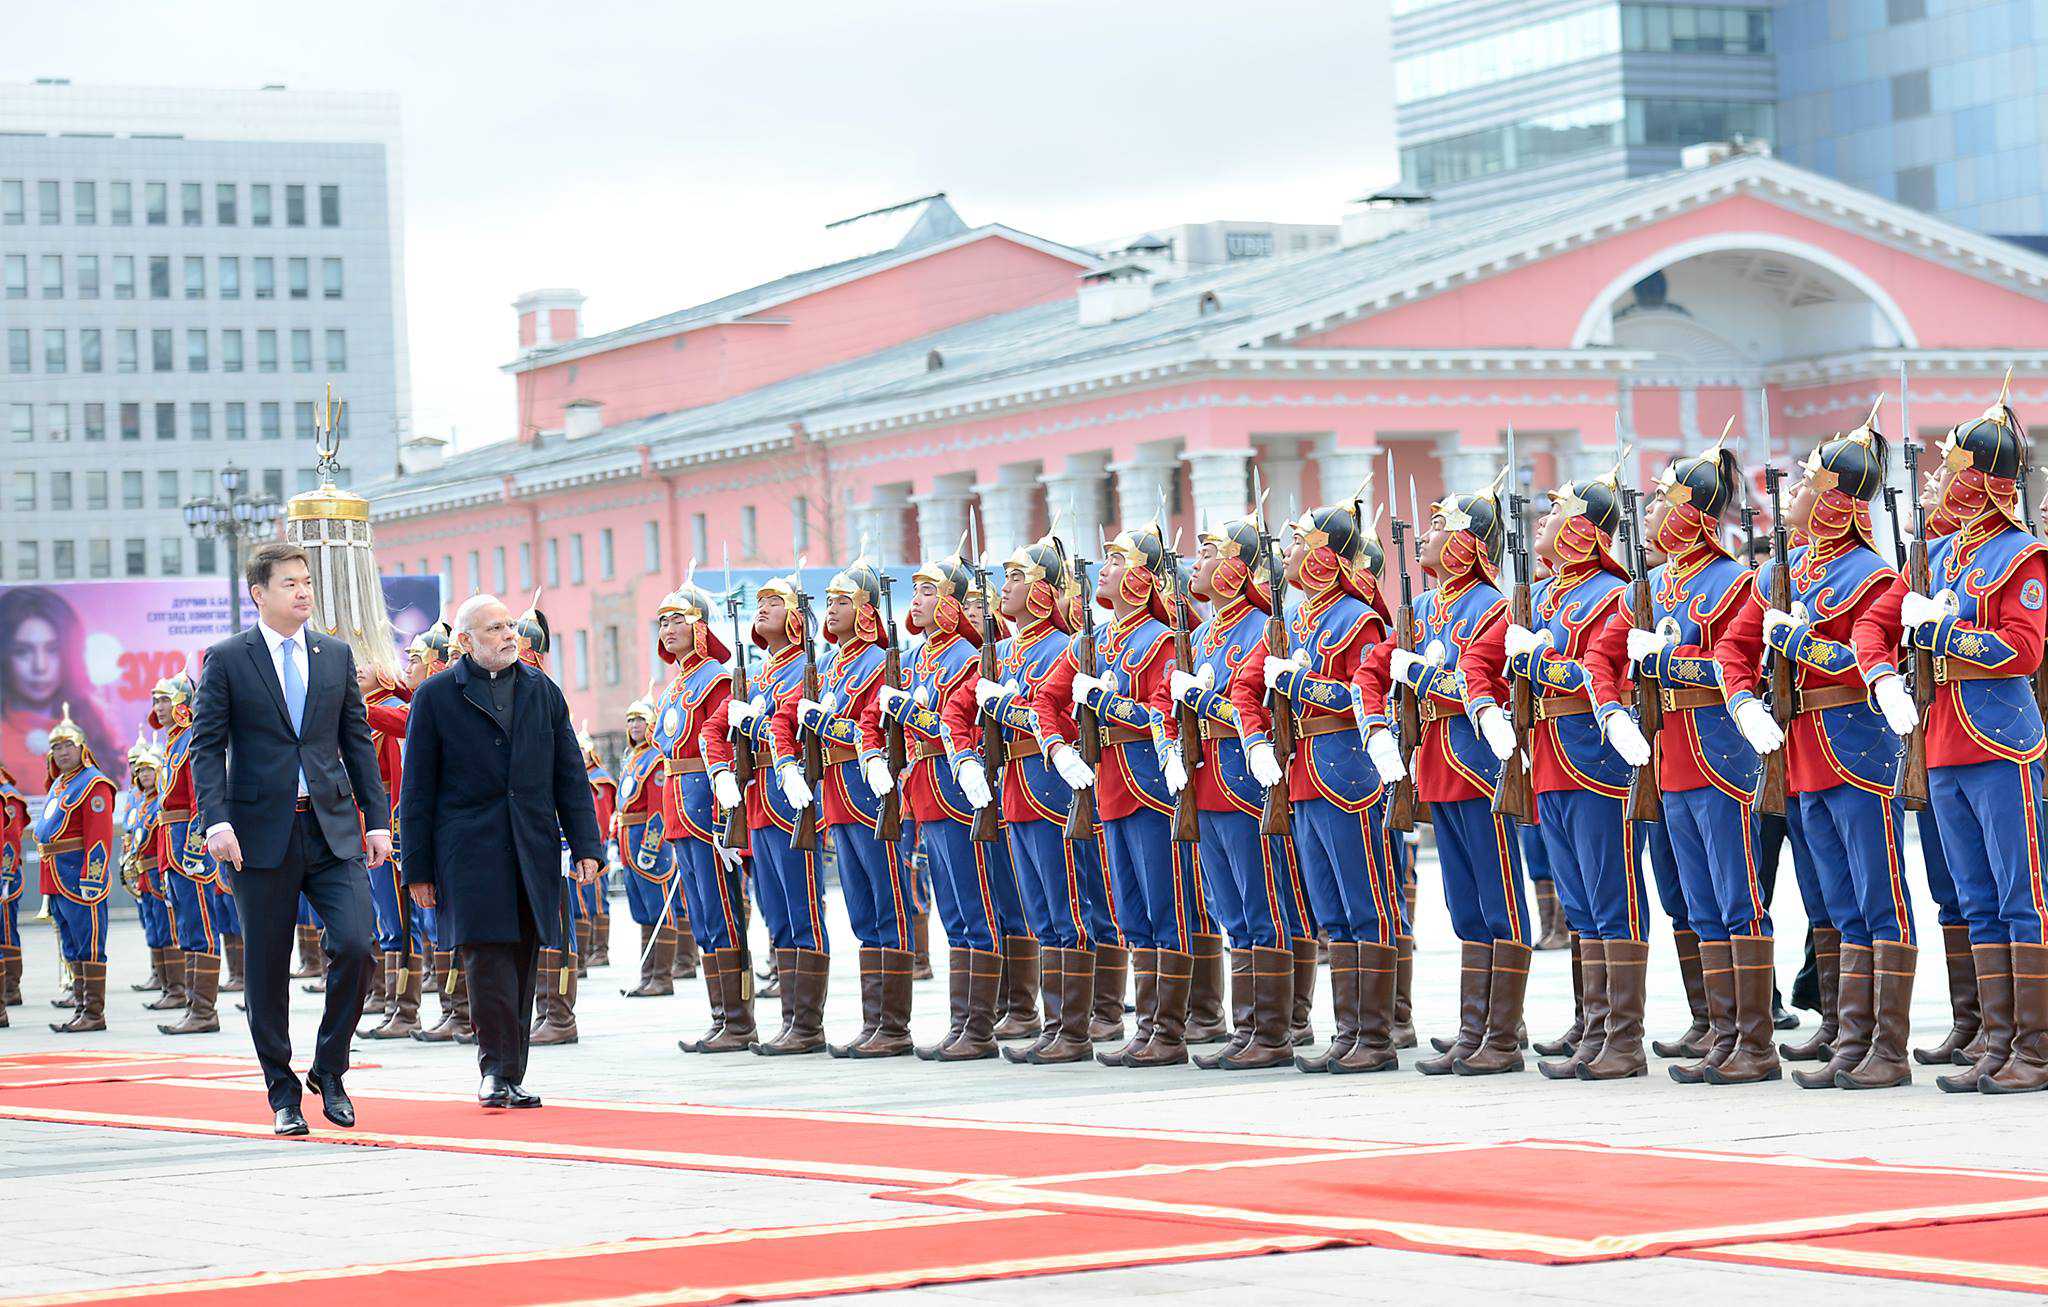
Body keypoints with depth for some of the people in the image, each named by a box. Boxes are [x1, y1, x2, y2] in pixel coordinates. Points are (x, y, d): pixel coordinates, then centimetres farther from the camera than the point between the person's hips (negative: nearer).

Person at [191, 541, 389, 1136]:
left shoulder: (336, 655, 11)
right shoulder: (227, 660, 1)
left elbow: (357, 741, 13)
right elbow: (207, 747, -2)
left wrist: (377, 818, 6)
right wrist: (216, 820, -15)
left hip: (333, 830, 2)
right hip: (262, 835, -2)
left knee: (354, 944, -12)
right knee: (268, 968, 3)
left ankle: (329, 1069, 7)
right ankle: (282, 1093, 15)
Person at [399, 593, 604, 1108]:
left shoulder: (542, 691, 14)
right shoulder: (436, 696, 3)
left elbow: (569, 776, 14)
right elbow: (418, 789, 3)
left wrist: (586, 846, 5)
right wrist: (418, 868, -1)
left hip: (533, 851, 4)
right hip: (470, 850, -4)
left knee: (522, 963, 5)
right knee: (489, 959, -13)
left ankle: (506, 1077, 12)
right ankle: (498, 1069, -5)